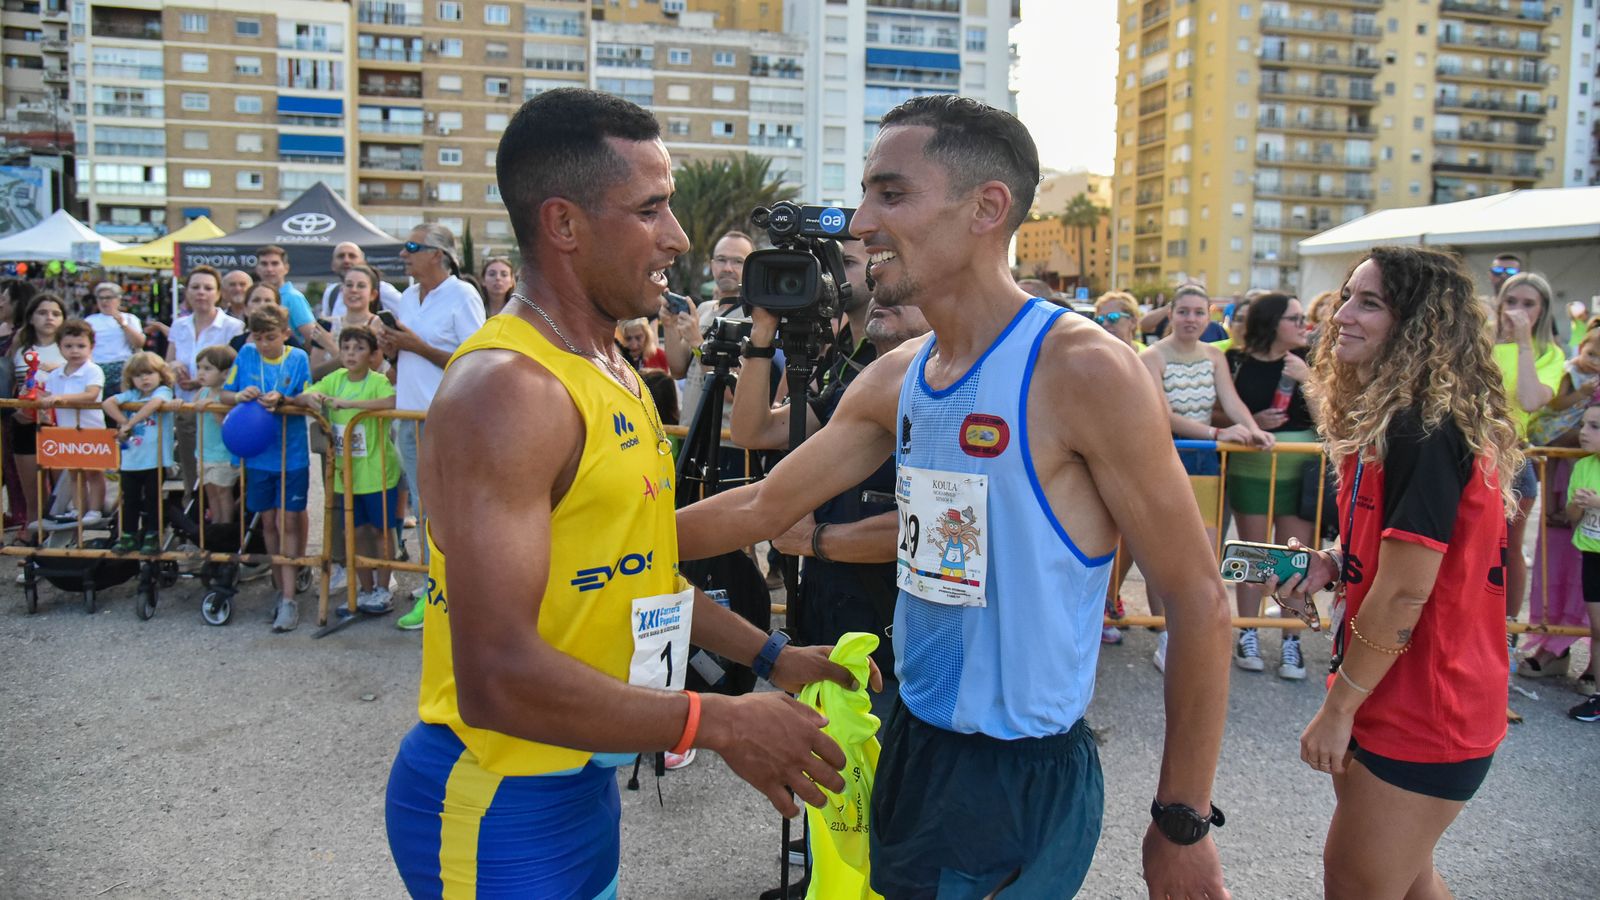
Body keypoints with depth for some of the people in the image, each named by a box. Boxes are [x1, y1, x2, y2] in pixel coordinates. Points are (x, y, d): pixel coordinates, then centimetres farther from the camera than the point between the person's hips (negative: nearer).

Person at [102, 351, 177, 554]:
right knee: (129, 500, 13)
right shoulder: (131, 395, 11)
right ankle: (129, 536, 23)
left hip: (154, 460, -5)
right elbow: (108, 403, 0)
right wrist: (123, 422, -10)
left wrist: (130, 423, -22)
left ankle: (152, 537, 12)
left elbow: (154, 404, -25)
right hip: (130, 460, 5)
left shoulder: (163, 391, -4)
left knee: (152, 500, 3)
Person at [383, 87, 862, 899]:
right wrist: (721, 724, -23)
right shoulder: (508, 388, -24)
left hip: (584, 779, 9)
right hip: (497, 803, -8)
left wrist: (770, 657, 11)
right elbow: (497, 677, -29)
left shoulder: (612, 374, 7)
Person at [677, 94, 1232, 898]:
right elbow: (763, 506, 11)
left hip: (1026, 776, -6)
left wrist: (1183, 824, -11)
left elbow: (1198, 602, -15)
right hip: (913, 745, 7)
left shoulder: (1083, 371, -18)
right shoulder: (896, 380, 2)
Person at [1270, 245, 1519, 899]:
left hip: (1422, 716, -9)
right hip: (1399, 700, 9)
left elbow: (1404, 593, -23)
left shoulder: (1425, 432, -22)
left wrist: (1338, 708, -15)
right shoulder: (1387, 419, 8)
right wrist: (1330, 564, -1)